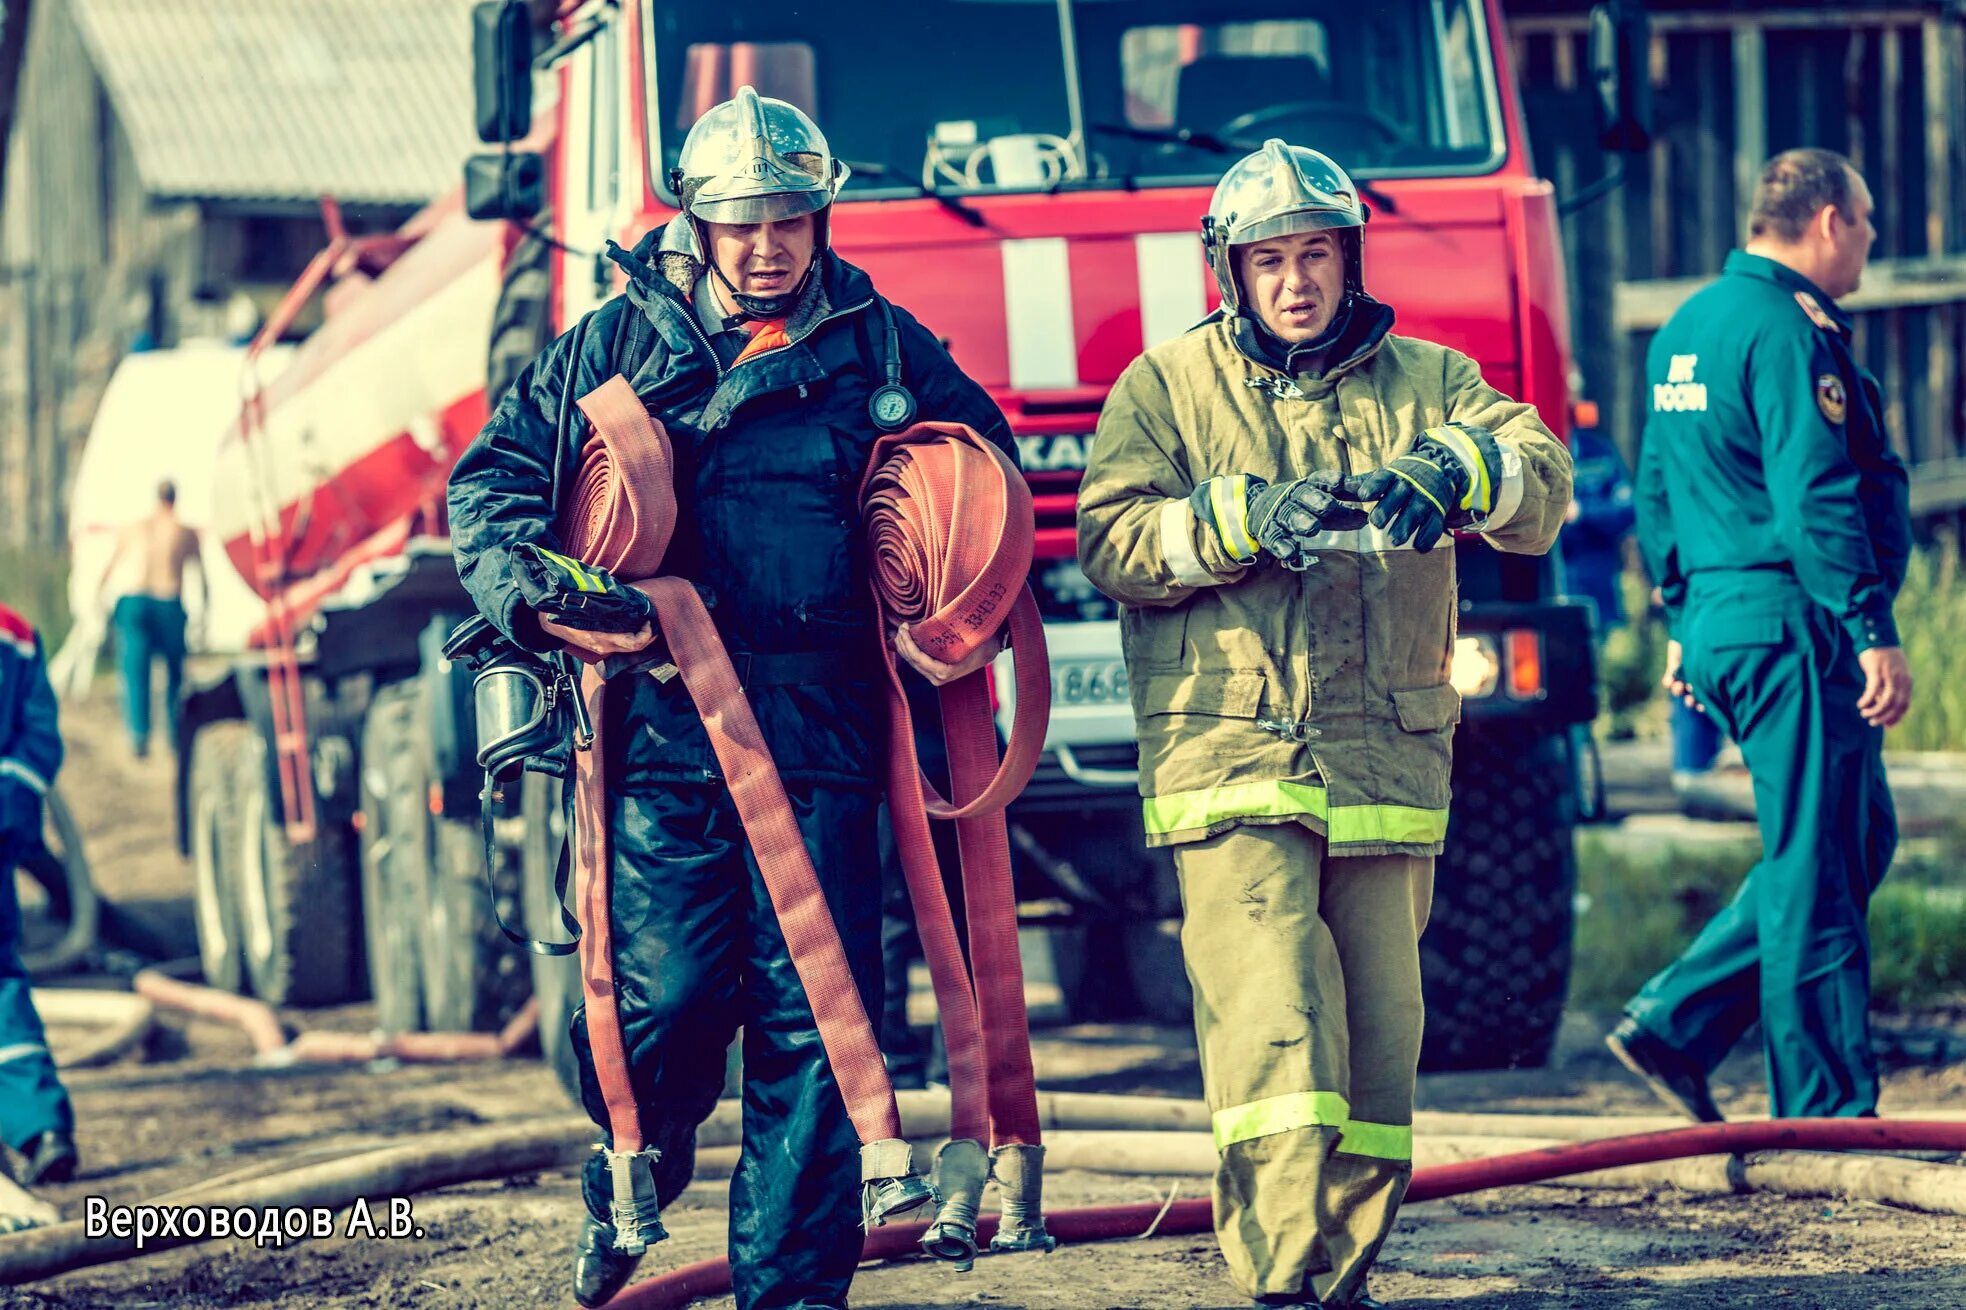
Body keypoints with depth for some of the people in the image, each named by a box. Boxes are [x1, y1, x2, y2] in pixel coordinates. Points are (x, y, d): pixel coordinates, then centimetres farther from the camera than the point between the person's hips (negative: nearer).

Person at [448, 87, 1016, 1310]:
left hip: (821, 736, 1)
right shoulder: (621, 339, 9)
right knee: (661, 995, -3)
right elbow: (494, 475, 9)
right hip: (660, 724, -1)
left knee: (812, 1019, -2)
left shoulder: (882, 347, 12)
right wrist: (533, 594, -10)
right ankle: (624, 1199, 27)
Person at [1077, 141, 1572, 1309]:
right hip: (1233, 761, -3)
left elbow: (1543, 481, -3)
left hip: (1388, 763, 3)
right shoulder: (1167, 390, 10)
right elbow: (1114, 539, -3)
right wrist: (1246, 519, -19)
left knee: (1380, 1030, 5)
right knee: (1270, 1012, -16)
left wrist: (1458, 472, -25)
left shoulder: (1428, 384, 13)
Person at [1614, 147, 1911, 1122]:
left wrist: (1683, 622, 26)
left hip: (1717, 615, 10)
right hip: (1793, 620, -10)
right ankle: (1828, 1110, 0)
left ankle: (1673, 1022, 12)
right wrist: (1873, 631, -20)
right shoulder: (1789, 329, -13)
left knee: (1855, 839, 15)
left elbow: (1657, 491, 22)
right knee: (1817, 868, -4)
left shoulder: (1685, 329, 17)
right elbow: (1816, 499, -20)